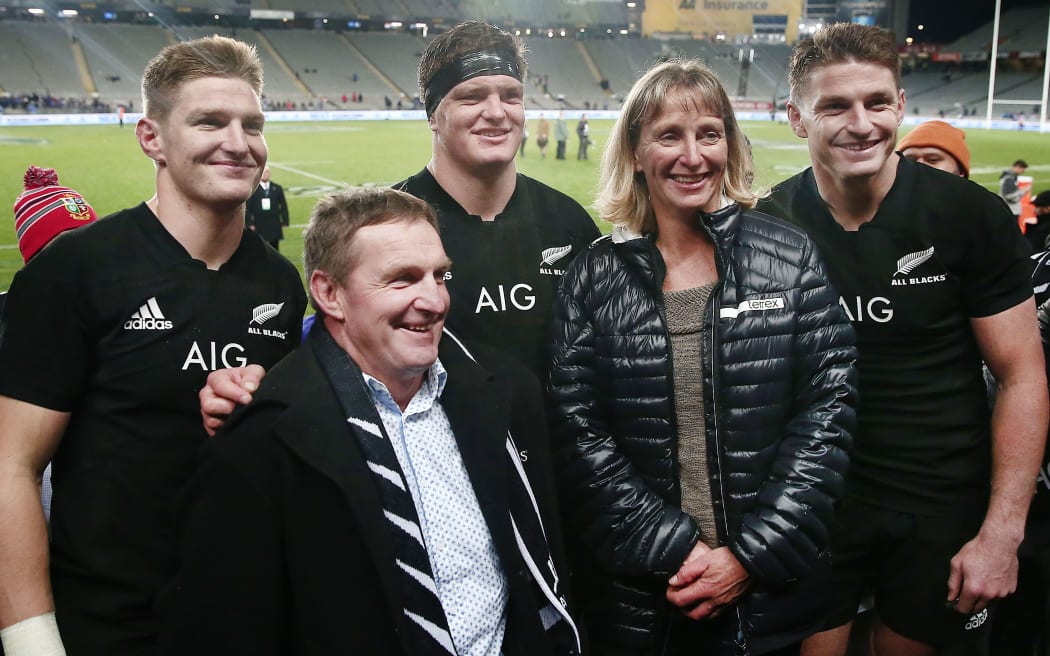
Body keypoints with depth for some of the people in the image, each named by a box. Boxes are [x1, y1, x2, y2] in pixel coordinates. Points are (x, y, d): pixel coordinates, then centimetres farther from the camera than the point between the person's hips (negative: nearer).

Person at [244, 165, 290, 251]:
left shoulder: (277, 188, 6)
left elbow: (283, 206, 8)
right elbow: (247, 208, -2)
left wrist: (285, 221, 0)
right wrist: (249, 224, -8)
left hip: (274, 227, 2)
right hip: (259, 227, -2)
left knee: (275, 251, 8)